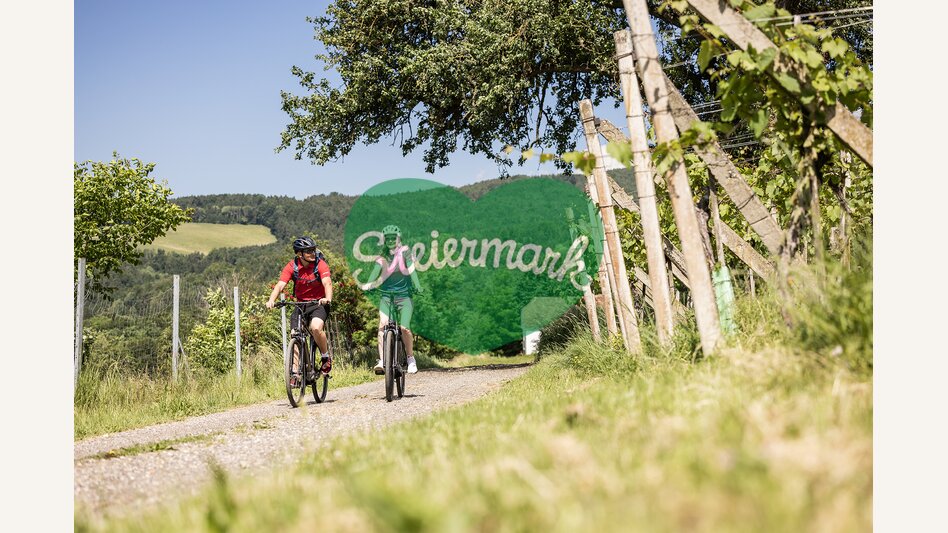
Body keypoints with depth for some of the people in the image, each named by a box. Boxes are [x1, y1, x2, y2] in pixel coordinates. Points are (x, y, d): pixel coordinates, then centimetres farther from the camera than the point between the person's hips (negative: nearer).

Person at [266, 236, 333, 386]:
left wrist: (328, 298, -50)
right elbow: (280, 285, -19)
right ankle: (295, 373, 2)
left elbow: (327, 283, -29)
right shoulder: (292, 266, -9)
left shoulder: (320, 264, -15)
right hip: (300, 304, 3)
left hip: (319, 303, -3)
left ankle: (326, 357, -5)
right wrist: (271, 300, -38)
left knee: (316, 327, -30)